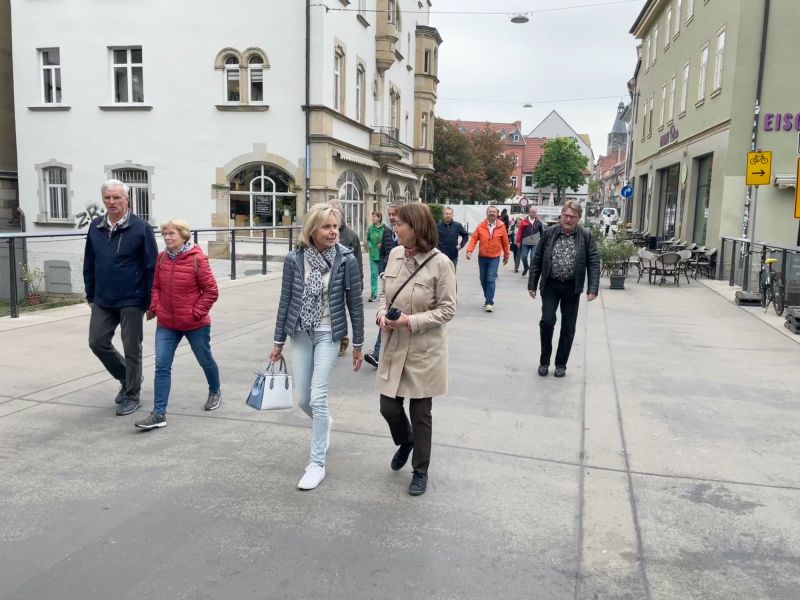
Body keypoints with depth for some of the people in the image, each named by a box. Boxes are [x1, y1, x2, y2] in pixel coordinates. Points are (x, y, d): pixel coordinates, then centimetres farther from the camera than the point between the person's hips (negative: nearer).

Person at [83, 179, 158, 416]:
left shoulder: (141, 228, -10)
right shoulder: (95, 227, 5)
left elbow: (151, 267, -10)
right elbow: (89, 263, 13)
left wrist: (149, 300, -11)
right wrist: (90, 294, 11)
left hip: (131, 301, -5)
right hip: (102, 301, 5)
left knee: (132, 349, 4)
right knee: (97, 342, 9)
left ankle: (132, 395, 19)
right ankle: (126, 378, 31)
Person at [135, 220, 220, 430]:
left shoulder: (197, 258, -14)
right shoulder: (161, 258, 1)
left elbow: (211, 291, -12)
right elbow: (155, 286, 11)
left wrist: (197, 312, -14)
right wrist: (154, 307, -4)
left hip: (195, 324, -4)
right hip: (166, 323, 4)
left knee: (205, 360, 16)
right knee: (162, 365, -5)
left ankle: (215, 392, 43)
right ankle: (159, 413, -2)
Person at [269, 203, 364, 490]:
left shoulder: (346, 259, -12)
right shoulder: (295, 259, -7)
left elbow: (355, 303, -5)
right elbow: (285, 301, 1)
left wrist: (358, 344, -1)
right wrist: (278, 341, 5)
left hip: (328, 334, -3)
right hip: (300, 334, 3)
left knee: (318, 398, -7)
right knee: (302, 399, 11)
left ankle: (317, 463, 8)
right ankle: (324, 423, 46)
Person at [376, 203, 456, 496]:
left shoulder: (440, 263, -16)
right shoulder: (395, 254, 0)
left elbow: (447, 310, -12)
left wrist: (411, 321, -21)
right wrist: (382, 314, -8)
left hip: (424, 350, -5)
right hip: (394, 346, 5)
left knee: (420, 413, 8)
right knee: (388, 408, 10)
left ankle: (420, 471, 29)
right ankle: (405, 442, 44)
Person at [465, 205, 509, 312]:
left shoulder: (501, 226, -5)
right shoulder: (481, 225, -2)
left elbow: (505, 242, 3)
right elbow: (474, 239, -4)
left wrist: (506, 255, 9)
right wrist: (469, 251, -17)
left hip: (494, 258, -3)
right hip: (482, 257, 3)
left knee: (491, 280, -10)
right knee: (483, 279, 13)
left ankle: (489, 303, -9)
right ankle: (488, 298, 31)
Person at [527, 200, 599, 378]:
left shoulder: (586, 236, -3)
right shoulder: (549, 233, -1)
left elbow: (594, 263, -4)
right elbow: (537, 260, 3)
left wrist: (593, 289, -12)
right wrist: (532, 284, 2)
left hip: (572, 288, 0)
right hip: (550, 285, 0)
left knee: (568, 328, 6)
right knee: (547, 320, -10)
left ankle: (561, 364, 20)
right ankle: (544, 361, 9)